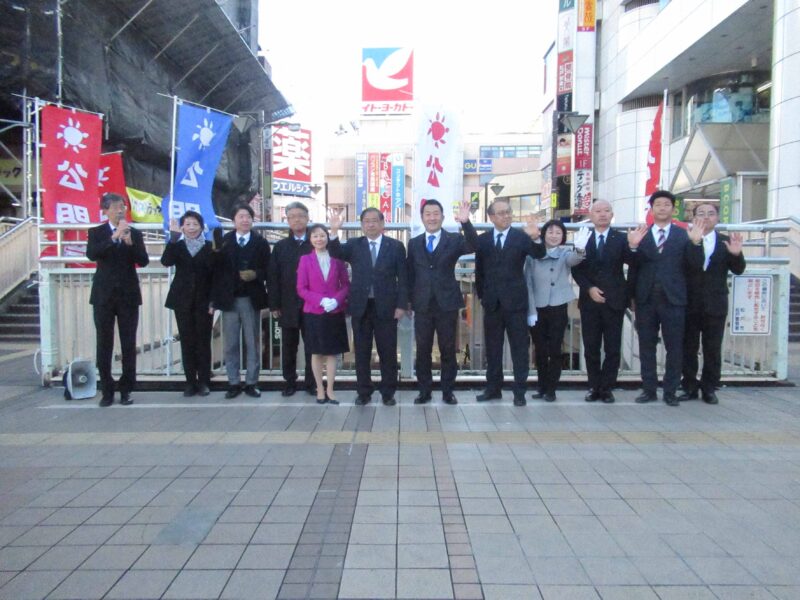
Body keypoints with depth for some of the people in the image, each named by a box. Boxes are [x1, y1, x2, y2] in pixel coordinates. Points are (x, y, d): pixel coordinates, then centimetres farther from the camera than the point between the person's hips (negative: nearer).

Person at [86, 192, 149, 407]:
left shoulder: (135, 234, 8)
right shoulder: (96, 232, 6)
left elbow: (143, 261, -2)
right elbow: (91, 254, -13)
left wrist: (130, 243, -17)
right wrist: (114, 237, -22)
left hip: (128, 295, 1)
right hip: (104, 295, 0)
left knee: (129, 344, 1)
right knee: (104, 344, 2)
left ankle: (126, 389, 9)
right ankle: (107, 390, 10)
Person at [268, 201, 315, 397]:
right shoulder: (280, 247, 8)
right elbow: (273, 277, 4)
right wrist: (274, 304, -2)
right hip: (288, 306, 2)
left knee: (311, 346, 6)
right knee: (288, 347, 9)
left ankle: (311, 382, 16)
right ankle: (290, 382, 20)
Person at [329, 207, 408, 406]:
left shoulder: (395, 246, 3)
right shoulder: (354, 245, 7)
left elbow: (402, 278, 1)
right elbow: (335, 252, -11)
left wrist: (401, 305, -6)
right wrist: (334, 230, -27)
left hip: (386, 307, -1)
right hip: (361, 307, 1)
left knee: (388, 352, 5)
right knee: (362, 353, 8)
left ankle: (388, 393, 17)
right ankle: (363, 392, 20)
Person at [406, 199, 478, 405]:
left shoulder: (454, 240, 0)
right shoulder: (414, 243, 8)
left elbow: (473, 246, -20)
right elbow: (410, 274, 10)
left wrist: (465, 222, -35)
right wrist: (409, 300, 4)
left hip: (447, 303, -2)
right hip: (422, 305, 2)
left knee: (448, 350, 6)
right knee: (423, 350, 8)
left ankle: (448, 391, 18)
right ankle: (424, 391, 19)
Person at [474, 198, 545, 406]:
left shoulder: (521, 237, -3)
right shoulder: (482, 239, 5)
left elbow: (539, 254, -20)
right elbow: (479, 270, 11)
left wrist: (536, 239, -39)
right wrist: (482, 295, 9)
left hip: (515, 302, -3)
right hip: (492, 303, 3)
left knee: (520, 348, 3)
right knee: (492, 348, 12)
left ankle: (519, 391, 11)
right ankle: (493, 388, 23)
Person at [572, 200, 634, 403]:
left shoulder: (621, 239, 2)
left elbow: (631, 262, -10)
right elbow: (576, 269, 4)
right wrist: (589, 288, -10)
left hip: (613, 301, -1)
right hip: (590, 301, 1)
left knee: (612, 348, 4)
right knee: (591, 348, 7)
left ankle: (607, 388, 15)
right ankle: (594, 387, 18)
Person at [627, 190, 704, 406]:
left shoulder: (683, 235, 5)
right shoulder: (640, 234, 7)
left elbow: (696, 264, -2)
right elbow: (634, 265, -1)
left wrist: (696, 243, -18)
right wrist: (633, 246, -20)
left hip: (673, 299, -1)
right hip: (646, 299, 1)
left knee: (674, 347, 4)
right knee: (646, 346, 8)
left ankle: (670, 391, 15)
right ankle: (649, 389, 18)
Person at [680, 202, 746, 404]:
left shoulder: (726, 242, 5)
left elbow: (738, 270, 0)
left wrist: (736, 254, -20)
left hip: (715, 306, 1)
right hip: (689, 304, -1)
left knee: (712, 350, 6)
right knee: (688, 349, 7)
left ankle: (709, 389, 18)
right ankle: (690, 387, 18)